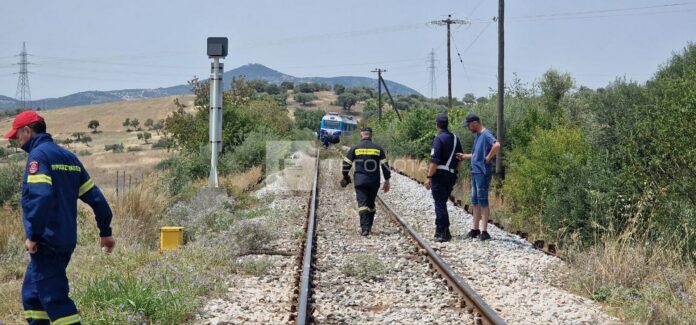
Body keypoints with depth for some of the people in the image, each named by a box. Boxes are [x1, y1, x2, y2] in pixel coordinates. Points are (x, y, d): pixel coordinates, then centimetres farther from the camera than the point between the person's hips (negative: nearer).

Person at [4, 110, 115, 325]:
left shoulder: (38, 155, -9)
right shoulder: (68, 156, 16)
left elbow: (41, 195, -25)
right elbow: (94, 196, 16)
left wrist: (33, 235, -19)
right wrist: (105, 231, 20)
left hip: (46, 242, -9)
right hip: (67, 241, 9)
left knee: (54, 298, -8)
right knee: (31, 295, 19)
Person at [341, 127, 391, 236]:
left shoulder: (355, 148, 0)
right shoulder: (378, 149, 4)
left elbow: (346, 163, 2)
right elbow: (385, 165, 2)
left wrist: (345, 176, 18)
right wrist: (387, 181, 8)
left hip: (360, 181, -2)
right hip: (374, 182, 2)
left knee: (362, 204, -5)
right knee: (371, 204, 15)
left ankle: (364, 228, -17)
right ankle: (369, 226, 20)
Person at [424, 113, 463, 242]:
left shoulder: (439, 139, -13)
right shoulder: (455, 139, 10)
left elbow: (434, 161, -19)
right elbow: (459, 159, 15)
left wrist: (429, 177, -16)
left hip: (439, 174, -7)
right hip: (451, 175, 7)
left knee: (440, 203, -4)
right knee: (442, 202, 18)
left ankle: (444, 232, -7)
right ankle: (440, 229, 22)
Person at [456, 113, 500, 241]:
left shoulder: (486, 134, -14)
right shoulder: (477, 136, 15)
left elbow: (497, 145, -31)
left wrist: (488, 158, -22)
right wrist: (464, 156, 17)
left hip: (483, 172, -10)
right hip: (475, 171, 10)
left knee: (482, 201, -6)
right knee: (475, 201, 13)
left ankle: (484, 231, -3)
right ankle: (475, 229, 20)